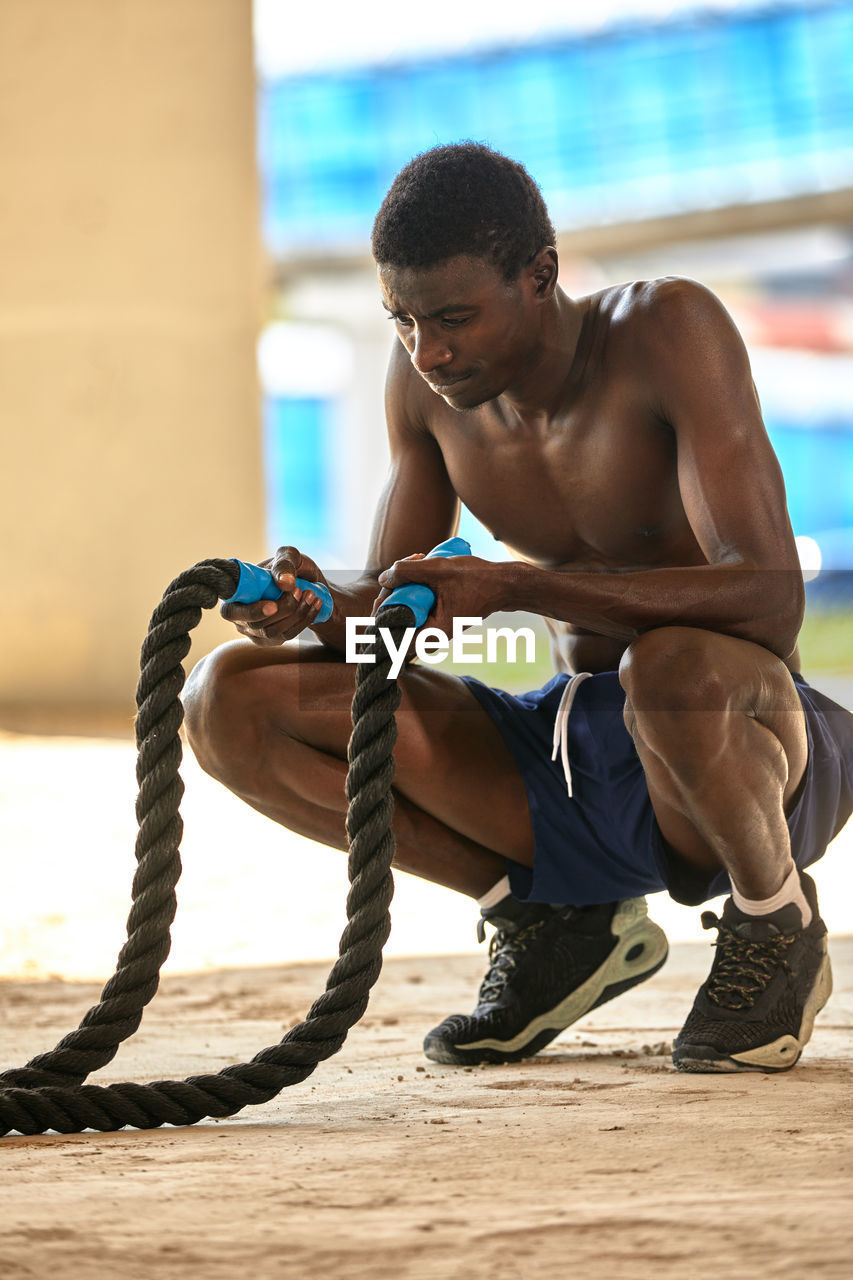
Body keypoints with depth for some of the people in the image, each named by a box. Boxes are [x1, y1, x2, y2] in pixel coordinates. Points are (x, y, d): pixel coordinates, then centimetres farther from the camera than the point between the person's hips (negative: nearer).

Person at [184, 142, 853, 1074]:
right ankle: (561, 924, 4)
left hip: (765, 748, -6)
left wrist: (514, 587, -39)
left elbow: (770, 600, -30)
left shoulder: (668, 332, -20)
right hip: (568, 763, 6)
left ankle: (776, 926, -8)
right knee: (232, 700, -8)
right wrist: (308, 604, -19)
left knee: (671, 668, -43)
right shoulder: (425, 377, -2)